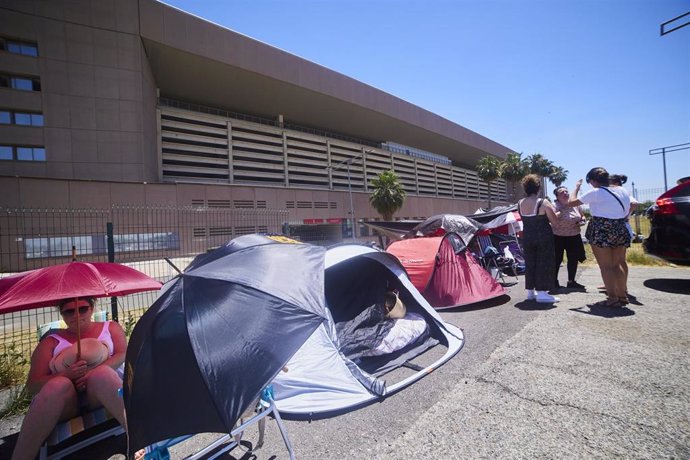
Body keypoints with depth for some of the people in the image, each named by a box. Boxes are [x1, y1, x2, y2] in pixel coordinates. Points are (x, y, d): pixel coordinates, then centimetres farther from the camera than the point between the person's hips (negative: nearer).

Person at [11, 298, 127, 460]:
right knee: (58, 384, -31)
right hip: (65, 400, 1)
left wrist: (93, 372, -19)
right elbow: (33, 385, 3)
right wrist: (66, 374, -18)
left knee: (103, 373, -34)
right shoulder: (51, 342, 13)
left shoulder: (110, 327, 13)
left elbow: (123, 355, -1)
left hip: (103, 393, -1)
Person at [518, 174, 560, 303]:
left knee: (530, 263, 13)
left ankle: (530, 291, 21)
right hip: (543, 237, -5)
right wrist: (552, 210, 9)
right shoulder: (543, 202, -14)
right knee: (544, 263, 3)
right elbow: (554, 220, -9)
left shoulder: (520, 203, 1)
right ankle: (542, 293, 5)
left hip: (527, 237, 5)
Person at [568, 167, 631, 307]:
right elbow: (627, 213, 14)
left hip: (601, 230, -7)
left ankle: (612, 298, 1)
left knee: (605, 266, -1)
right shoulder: (623, 190, 10)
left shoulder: (596, 192, -11)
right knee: (618, 265, 15)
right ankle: (622, 295, 21)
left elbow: (571, 202, -7)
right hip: (620, 230, 7)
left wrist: (577, 187, 6)